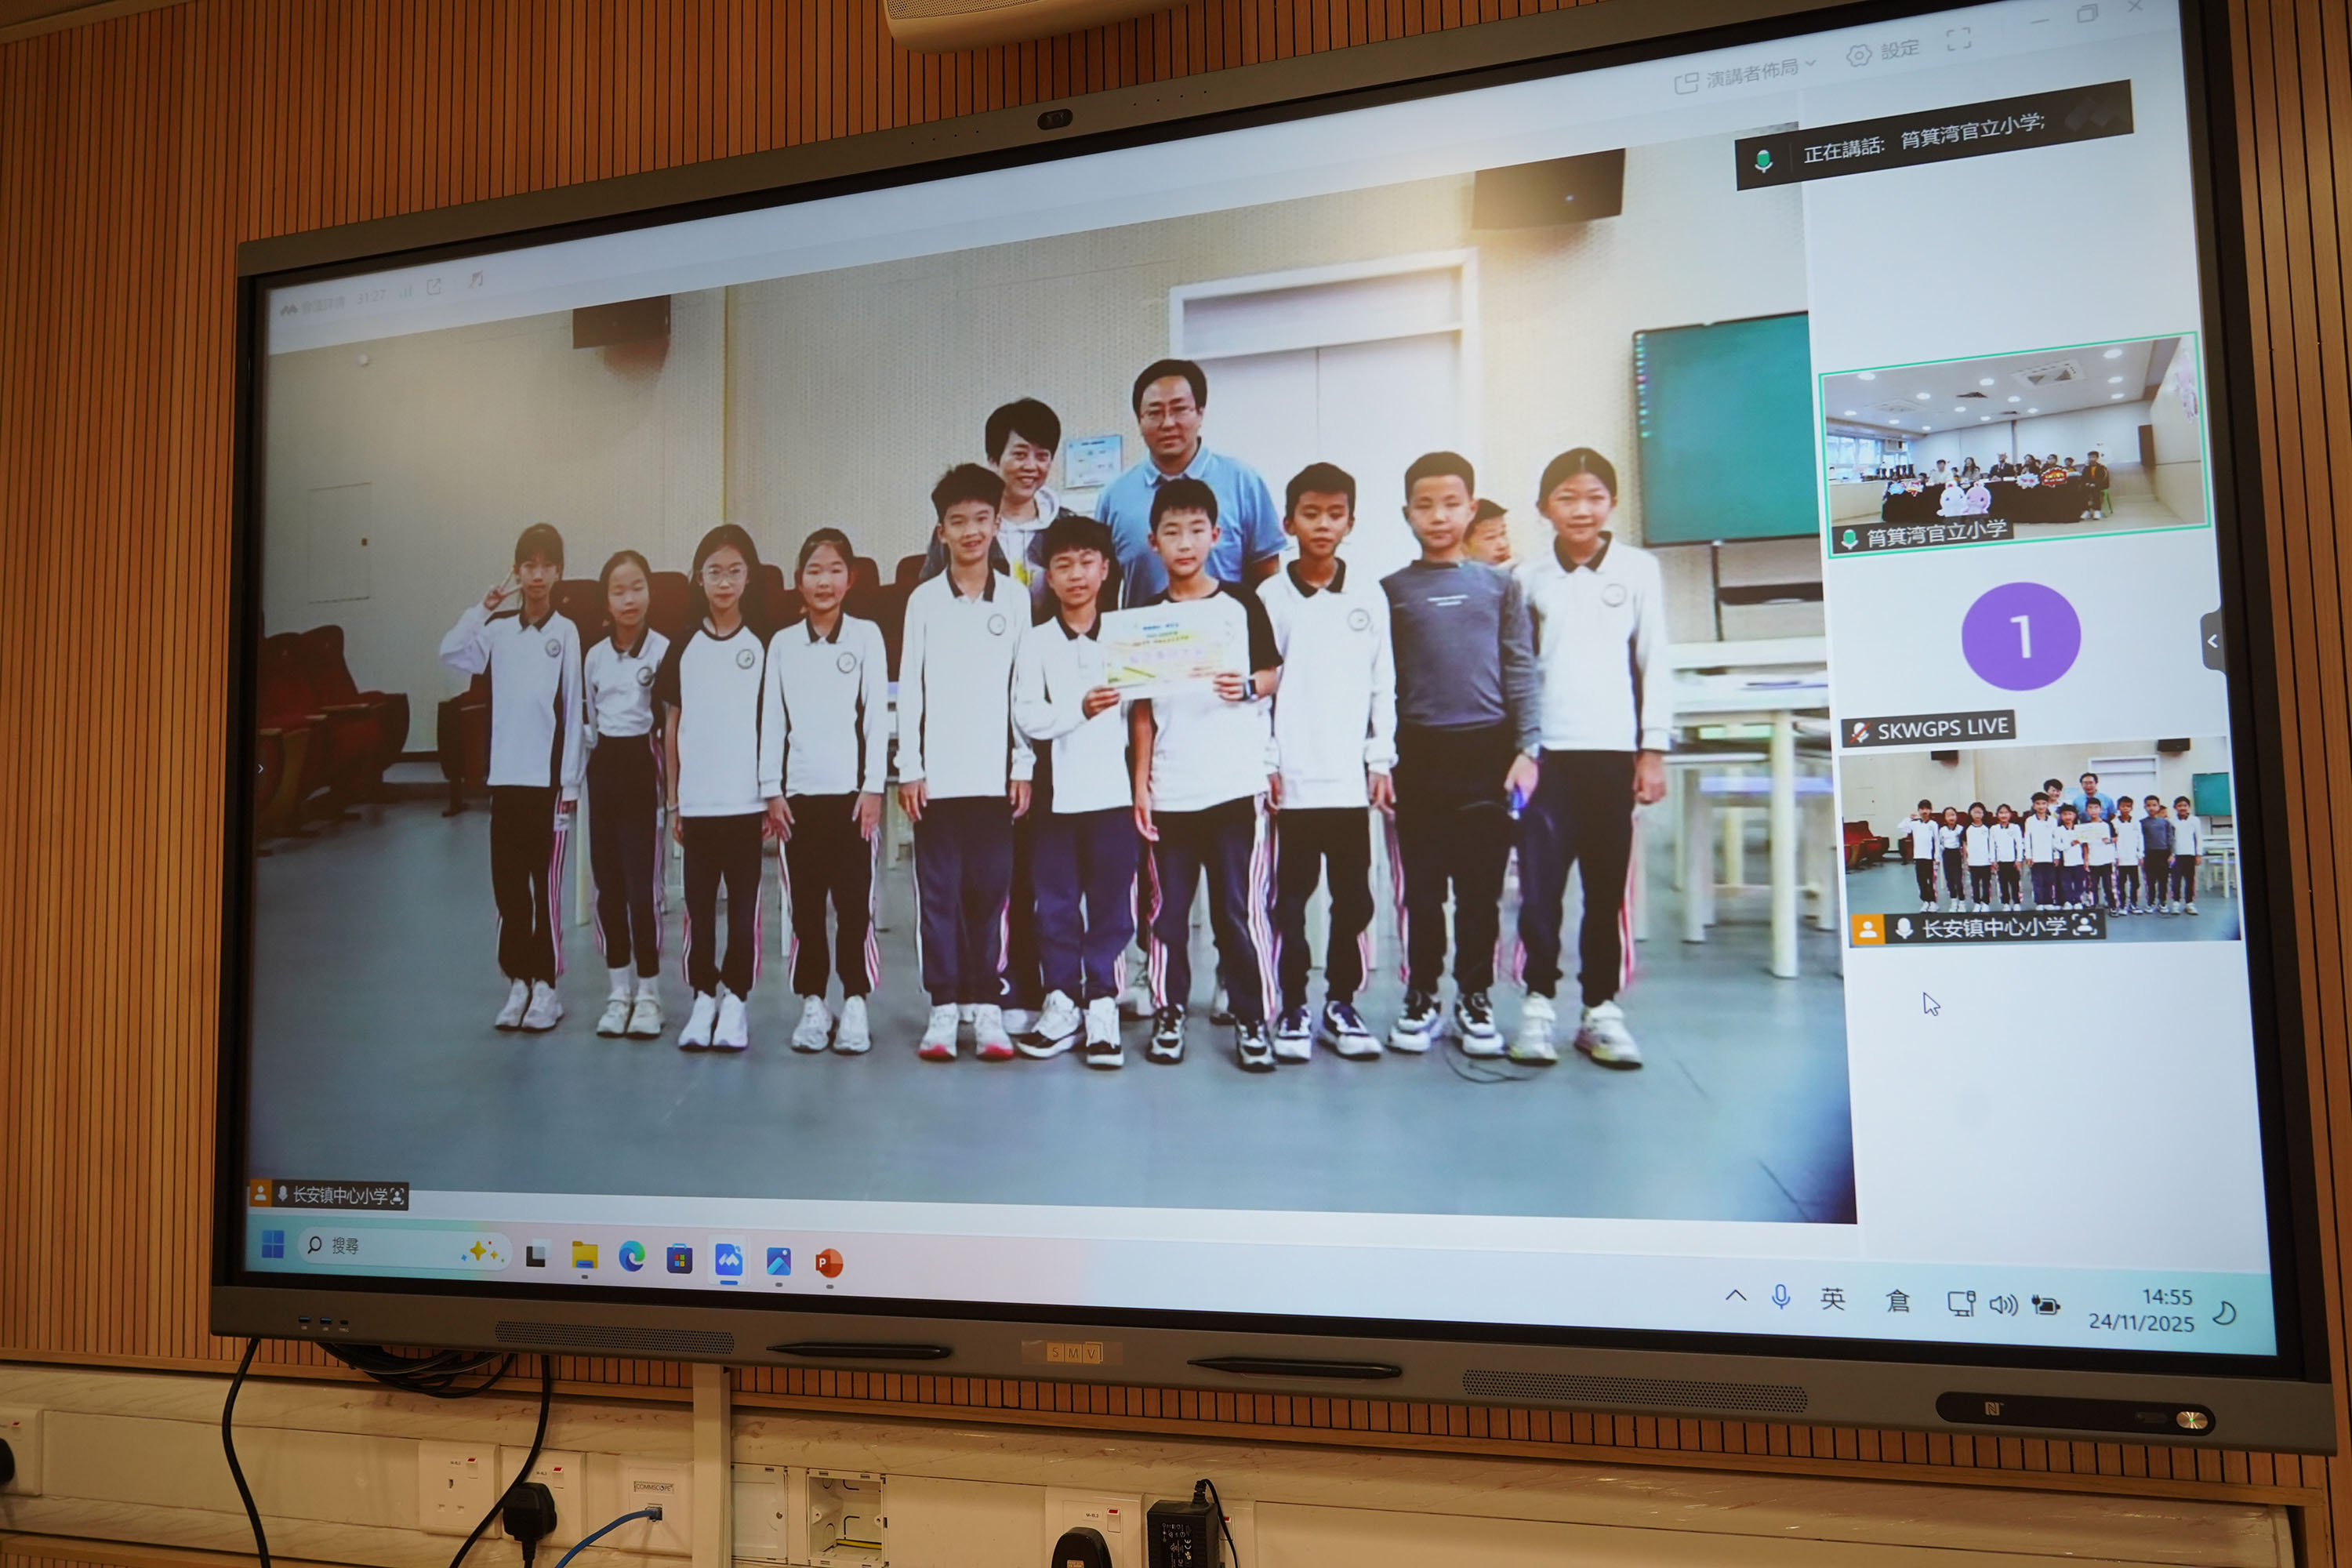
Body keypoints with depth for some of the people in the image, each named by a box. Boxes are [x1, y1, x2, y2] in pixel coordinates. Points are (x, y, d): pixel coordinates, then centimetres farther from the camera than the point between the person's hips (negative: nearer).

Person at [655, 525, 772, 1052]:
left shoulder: (764, 647, 2)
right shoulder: (683, 648, 7)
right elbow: (672, 725, 11)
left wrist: (774, 797, -1)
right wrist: (673, 801, 8)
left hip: (746, 801, -2)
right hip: (696, 803, 2)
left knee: (743, 904, 2)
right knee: (698, 904, 7)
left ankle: (735, 1000, 13)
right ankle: (703, 997, 18)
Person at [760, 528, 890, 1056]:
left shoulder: (866, 635, 3)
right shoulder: (782, 643, 9)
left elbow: (877, 714, 0)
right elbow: (771, 720, 9)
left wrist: (873, 787, -5)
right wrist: (771, 790, 3)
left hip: (851, 791, -2)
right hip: (798, 794, 2)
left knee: (855, 903, -1)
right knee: (804, 906, 5)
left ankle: (855, 1005, 8)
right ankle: (812, 1005, 14)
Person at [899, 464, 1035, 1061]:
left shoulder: (1015, 598, 6)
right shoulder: (924, 599, 4)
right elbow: (909, 689, 3)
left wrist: (1024, 766, 2)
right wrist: (908, 770, -1)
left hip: (994, 773, 1)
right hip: (937, 774, 0)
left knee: (990, 892, 4)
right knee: (939, 894, 2)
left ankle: (987, 1006, 11)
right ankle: (943, 1008, 9)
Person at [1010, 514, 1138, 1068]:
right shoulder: (1035, 644, 5)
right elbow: (1025, 717, -5)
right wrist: (1080, 710, -17)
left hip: (1113, 789, 0)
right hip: (1056, 791, 0)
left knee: (1111, 902, 1)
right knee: (1056, 902, 6)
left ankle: (1102, 1007, 9)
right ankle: (1061, 1004, 16)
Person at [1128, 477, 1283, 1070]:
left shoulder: (1242, 605, 4)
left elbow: (1272, 674, 10)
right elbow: (1141, 706, 10)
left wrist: (1248, 686, -12)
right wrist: (1140, 780, 5)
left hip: (1235, 783, -2)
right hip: (1169, 790, 2)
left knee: (1239, 908, -1)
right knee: (1169, 909, 6)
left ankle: (1252, 1020, 7)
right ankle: (1168, 1013, 18)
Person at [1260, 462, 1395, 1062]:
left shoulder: (1370, 597, 8)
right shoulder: (1271, 597, 2)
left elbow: (1383, 685, 8)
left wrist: (1382, 761, 3)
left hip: (1351, 777, 2)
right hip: (1290, 779, -2)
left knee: (1354, 897, 5)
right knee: (1291, 896, 2)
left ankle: (1342, 1002, 16)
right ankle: (1293, 1009, 11)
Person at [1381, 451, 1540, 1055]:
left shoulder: (1500, 586, 9)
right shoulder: (1392, 590, 7)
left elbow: (1520, 671, 7)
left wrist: (1527, 749, -1)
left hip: (1487, 749, 0)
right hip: (1419, 753, 0)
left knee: (1481, 885, 4)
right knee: (1422, 887, 5)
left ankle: (1475, 996, 17)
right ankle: (1421, 996, 18)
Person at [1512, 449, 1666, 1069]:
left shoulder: (1639, 569, 6)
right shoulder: (1528, 579, 7)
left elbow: (1654, 662, 5)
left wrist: (1654, 749, 2)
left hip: (1613, 750, 0)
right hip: (1546, 751, 0)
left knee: (1607, 886, 5)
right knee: (1540, 883, -5)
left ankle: (1601, 1007, 14)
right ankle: (1538, 1003, 6)